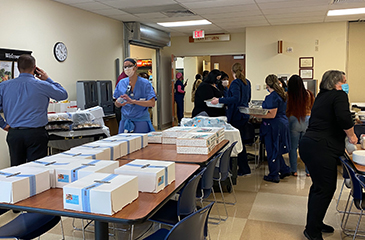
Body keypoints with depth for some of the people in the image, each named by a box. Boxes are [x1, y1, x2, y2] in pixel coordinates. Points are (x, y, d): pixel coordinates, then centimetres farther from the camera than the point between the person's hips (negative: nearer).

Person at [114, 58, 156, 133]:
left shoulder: (145, 83, -5)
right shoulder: (121, 83, 7)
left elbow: (152, 103, -14)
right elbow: (117, 104, 12)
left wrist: (133, 101, -23)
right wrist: (118, 103, -12)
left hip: (141, 122, -3)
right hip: (125, 121, 3)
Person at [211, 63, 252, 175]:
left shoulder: (235, 83, -15)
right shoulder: (247, 82, 11)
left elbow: (236, 98, -27)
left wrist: (219, 100, -26)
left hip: (236, 116, -9)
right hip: (244, 115, 9)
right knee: (240, 140, 16)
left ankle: (244, 169, 7)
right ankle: (243, 167, 24)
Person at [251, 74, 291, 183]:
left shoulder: (272, 97, -19)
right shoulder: (281, 95, 11)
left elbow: (272, 115, -23)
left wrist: (257, 115, -22)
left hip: (274, 126, -10)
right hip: (282, 124, 10)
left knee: (272, 151, 2)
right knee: (276, 150, 21)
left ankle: (274, 175, 12)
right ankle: (285, 170, 27)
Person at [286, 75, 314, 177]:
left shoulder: (289, 96, -11)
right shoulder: (308, 94, -3)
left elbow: (287, 112, -3)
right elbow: (312, 108, 10)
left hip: (294, 121, -2)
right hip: (307, 121, 2)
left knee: (293, 147, 10)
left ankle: (294, 170, 15)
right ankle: (308, 170, 19)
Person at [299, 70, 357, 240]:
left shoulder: (322, 96, 18)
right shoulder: (339, 95, -8)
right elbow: (344, 118, -24)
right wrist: (351, 136, -9)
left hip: (309, 144, 10)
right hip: (321, 148, -10)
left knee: (319, 186, 19)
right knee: (325, 189, -2)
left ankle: (315, 223, 31)